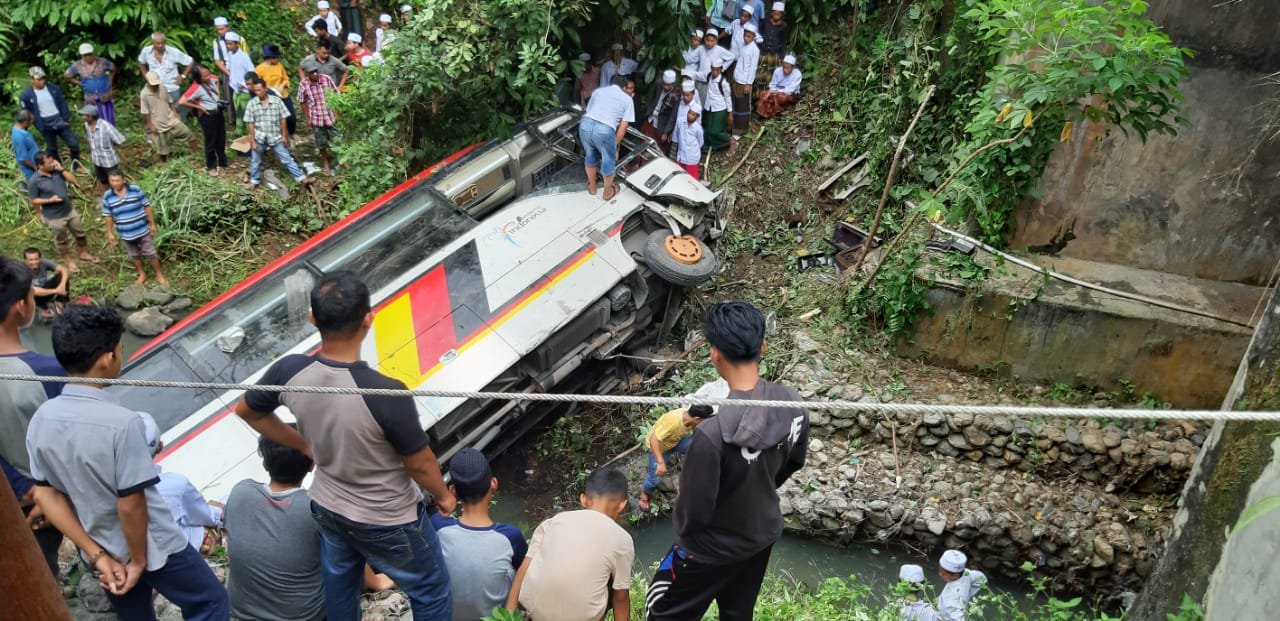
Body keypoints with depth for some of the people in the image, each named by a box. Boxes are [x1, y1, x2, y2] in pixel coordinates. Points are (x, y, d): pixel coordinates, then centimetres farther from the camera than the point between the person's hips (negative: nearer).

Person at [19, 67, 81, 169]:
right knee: (51, 149, 11)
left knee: (74, 144, -1)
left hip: (60, 121, 1)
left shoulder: (53, 89, -3)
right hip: (46, 126, -1)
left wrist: (66, 119, -2)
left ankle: (76, 166, 19)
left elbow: (63, 104, 5)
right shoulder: (26, 95, -9)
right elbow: (26, 113, -2)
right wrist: (39, 126, -7)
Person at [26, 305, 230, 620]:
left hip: (105, 551, 6)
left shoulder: (41, 419, -8)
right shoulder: (121, 421, -30)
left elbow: (45, 494, -3)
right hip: (152, 547, -6)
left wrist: (97, 554, 0)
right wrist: (139, 560, -9)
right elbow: (131, 504, -25)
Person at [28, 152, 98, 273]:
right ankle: (69, 261, 35)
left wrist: (61, 169, -17)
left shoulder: (56, 170, -8)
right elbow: (32, 201, -14)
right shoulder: (34, 181, -22)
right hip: (54, 217, -5)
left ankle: (84, 254, 44)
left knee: (80, 233, 21)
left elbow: (73, 180, -5)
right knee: (61, 240, 16)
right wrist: (50, 200, -25)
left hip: (70, 210, 5)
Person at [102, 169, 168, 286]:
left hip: (142, 230, -2)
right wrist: (110, 233, 2)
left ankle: (159, 275, 25)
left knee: (151, 253, 8)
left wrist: (152, 224, -3)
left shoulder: (135, 190, -12)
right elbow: (108, 216, 1)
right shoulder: (107, 196, -8)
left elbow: (147, 207, -5)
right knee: (134, 255, 19)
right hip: (125, 234, 2)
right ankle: (142, 274, 38)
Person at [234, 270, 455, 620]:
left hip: (327, 509, 5)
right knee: (429, 592, 21)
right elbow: (420, 464, -21)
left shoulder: (289, 372, -22)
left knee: (339, 584, 32)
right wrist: (443, 495, 0)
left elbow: (246, 410, 1)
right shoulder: (386, 394, -38)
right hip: (388, 520, -5)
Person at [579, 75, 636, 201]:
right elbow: (623, 127, 8)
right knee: (609, 161, 21)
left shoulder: (598, 91, 25)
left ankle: (592, 187, 47)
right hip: (604, 130, -4)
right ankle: (608, 192, 38)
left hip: (585, 124, 4)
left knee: (590, 156, 30)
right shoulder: (627, 100, 14)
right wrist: (615, 145, 16)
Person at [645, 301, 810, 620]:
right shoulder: (793, 405, -19)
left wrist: (684, 531, -3)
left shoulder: (713, 432, -39)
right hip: (764, 533, 6)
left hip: (714, 549, -5)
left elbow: (695, 510, -26)